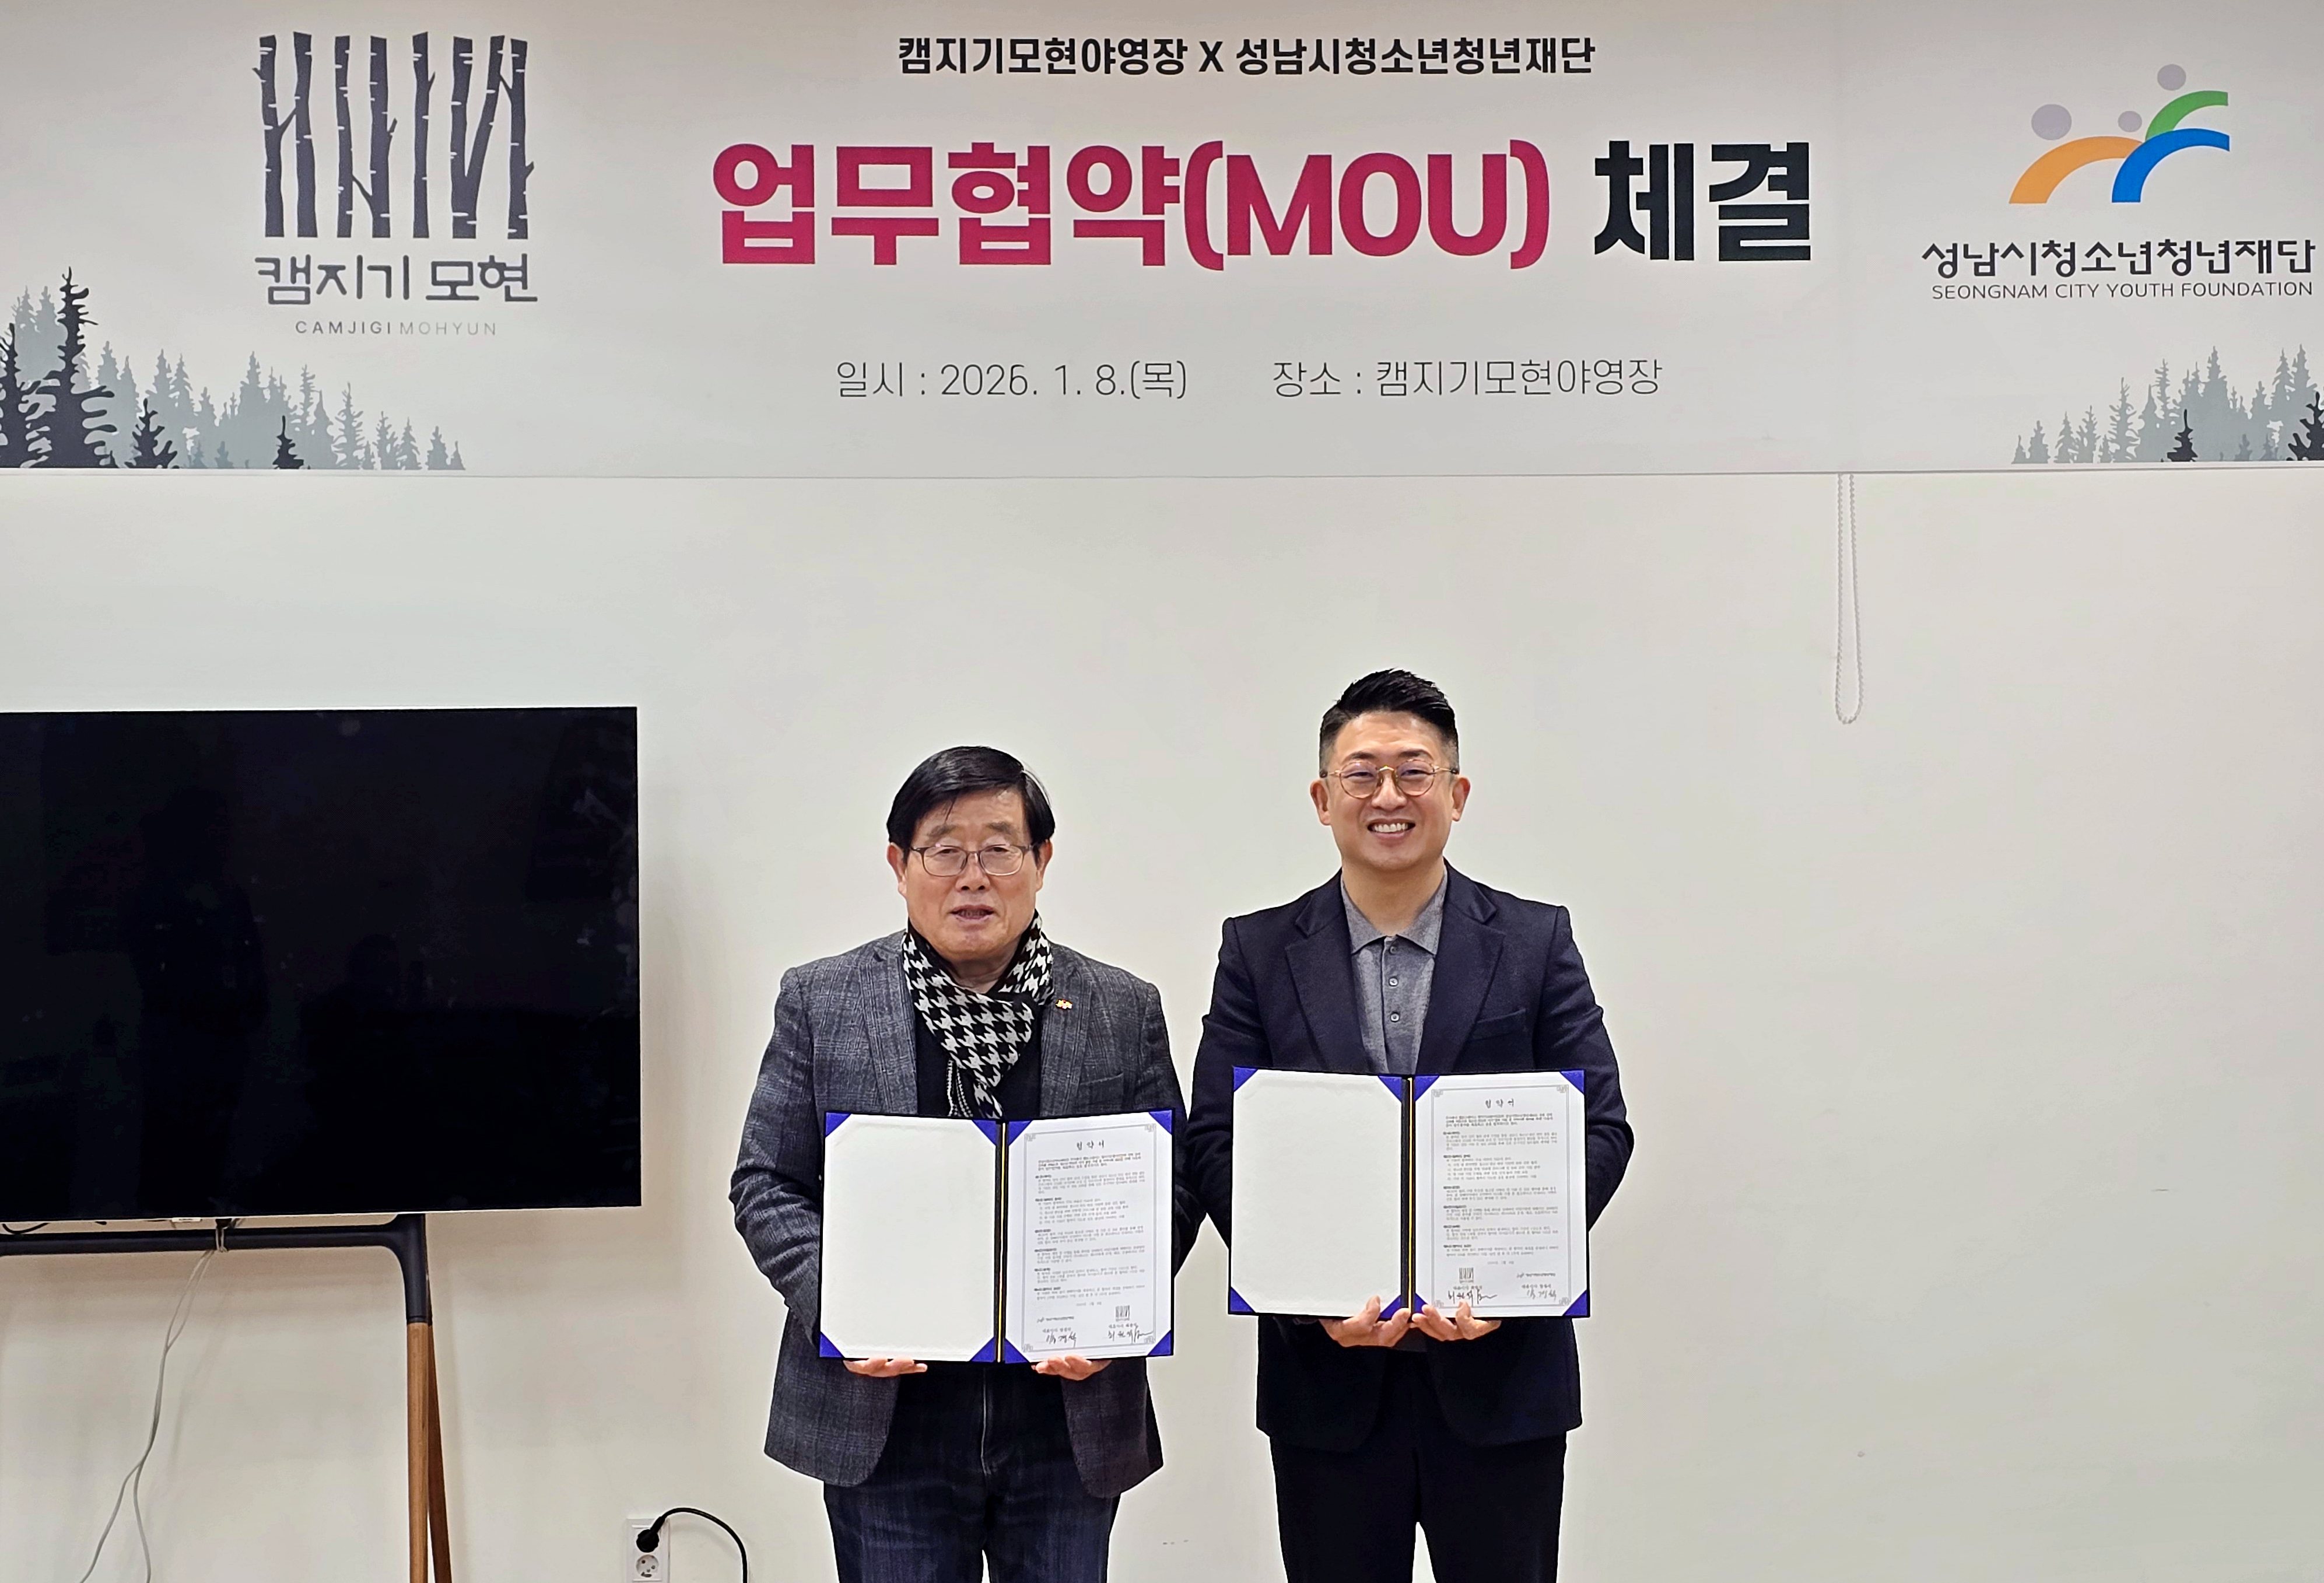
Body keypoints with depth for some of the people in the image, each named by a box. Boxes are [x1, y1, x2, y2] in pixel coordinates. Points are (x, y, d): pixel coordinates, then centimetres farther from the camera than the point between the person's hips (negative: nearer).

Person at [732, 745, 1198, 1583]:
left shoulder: (1124, 1010, 3)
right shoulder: (820, 1002, 1)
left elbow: (1171, 1187, 5)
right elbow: (766, 1186, 3)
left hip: (1068, 1425, 1)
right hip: (888, 1425, -1)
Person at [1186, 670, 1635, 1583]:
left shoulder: (1536, 942, 4)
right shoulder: (1261, 952, 4)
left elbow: (1600, 1129, -1)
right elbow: (1216, 1145, -1)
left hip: (1504, 1368, 0)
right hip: (1327, 1375, 0)